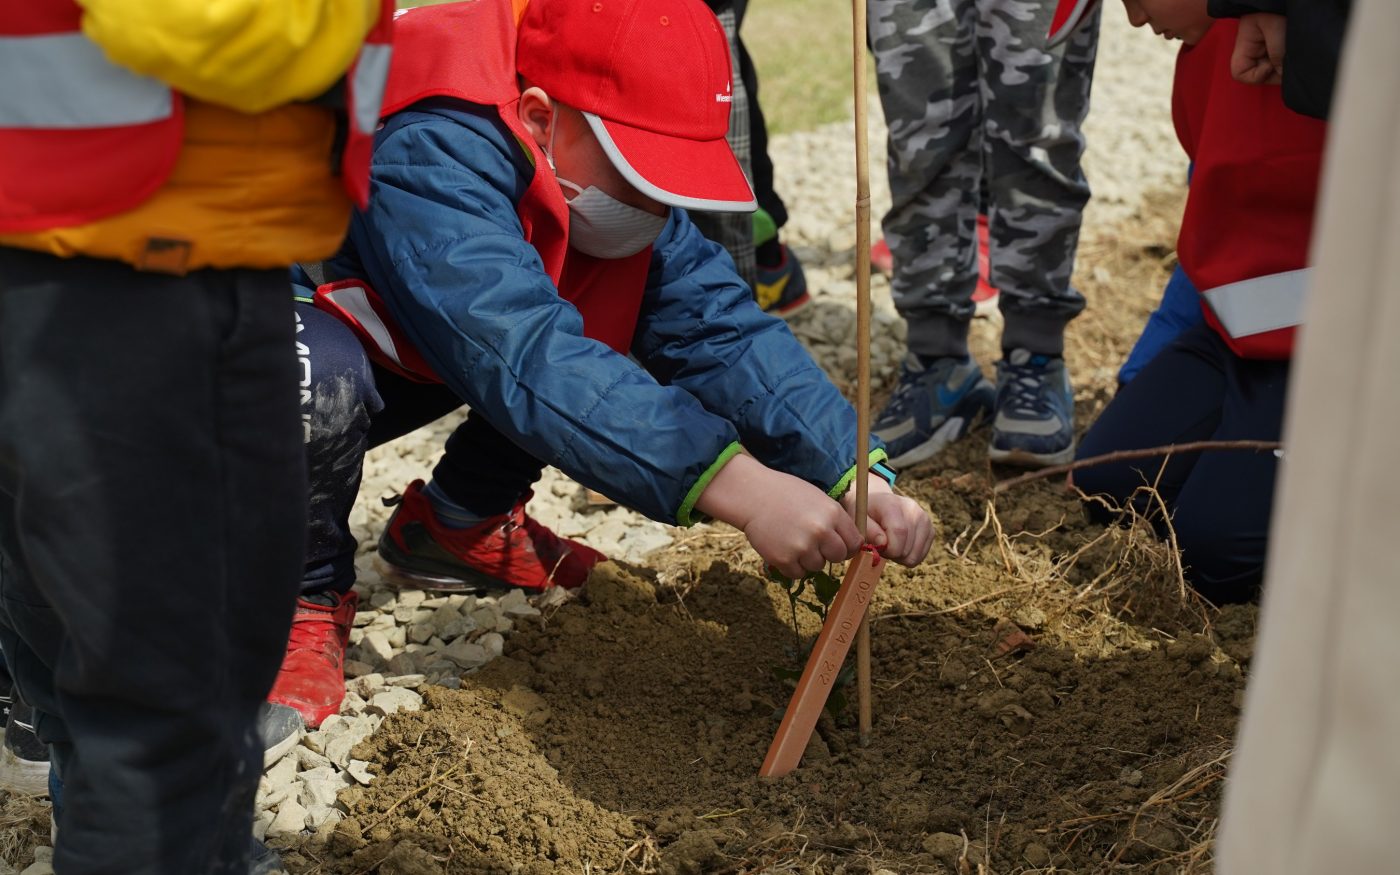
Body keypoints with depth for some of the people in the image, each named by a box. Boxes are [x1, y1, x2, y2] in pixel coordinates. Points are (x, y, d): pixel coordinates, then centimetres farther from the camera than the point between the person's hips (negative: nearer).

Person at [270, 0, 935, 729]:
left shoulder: (600, 165, -13)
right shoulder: (429, 156, -37)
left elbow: (718, 326, -19)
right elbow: (526, 354, -48)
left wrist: (854, 475, -32)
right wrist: (734, 486, -54)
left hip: (399, 363, 7)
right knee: (324, 382, -42)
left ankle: (455, 523, 8)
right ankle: (309, 596, -10)